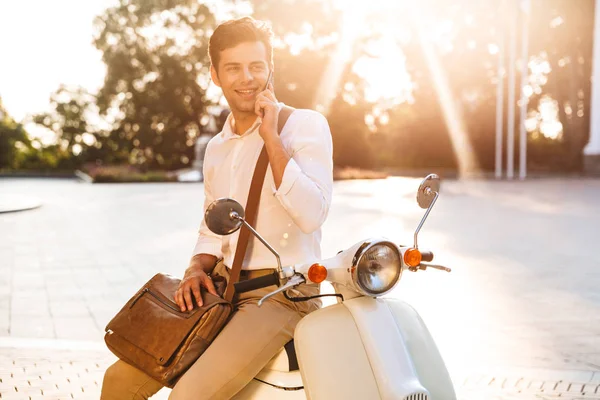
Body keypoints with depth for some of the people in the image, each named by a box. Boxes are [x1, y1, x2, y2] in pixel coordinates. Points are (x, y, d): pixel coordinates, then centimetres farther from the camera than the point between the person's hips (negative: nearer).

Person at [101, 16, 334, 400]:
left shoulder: (305, 125, -6)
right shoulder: (217, 147, 14)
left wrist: (270, 137, -19)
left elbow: (311, 215, -20)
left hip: (283, 293, -6)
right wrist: (197, 270, 2)